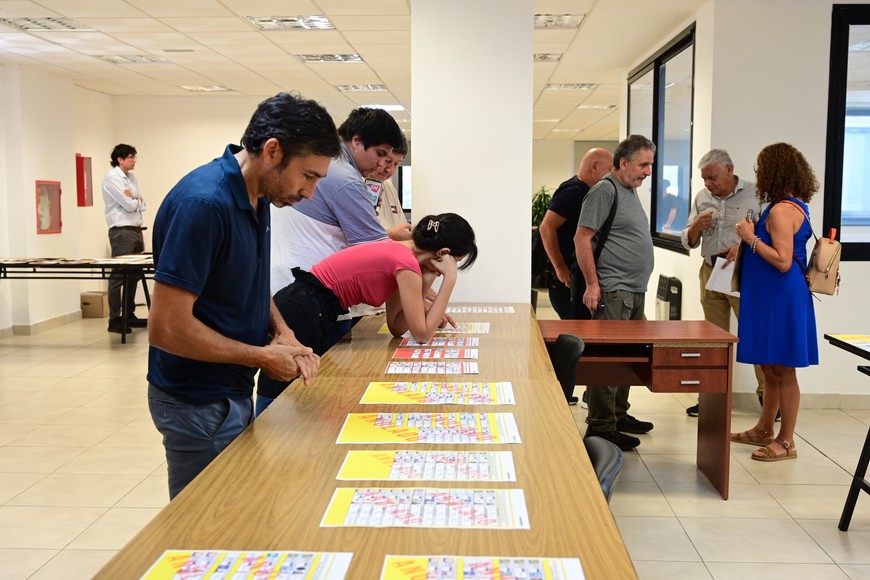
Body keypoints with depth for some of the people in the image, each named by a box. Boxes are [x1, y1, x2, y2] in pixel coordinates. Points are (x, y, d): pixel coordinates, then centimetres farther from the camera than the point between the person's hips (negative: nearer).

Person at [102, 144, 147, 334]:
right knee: (118, 275, -7)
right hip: (121, 231, -8)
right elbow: (129, 206, -16)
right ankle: (114, 320, -5)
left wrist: (134, 200, -10)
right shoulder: (112, 178, -9)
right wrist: (137, 200, 4)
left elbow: (143, 205, 10)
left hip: (136, 229, 8)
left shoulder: (131, 177, 16)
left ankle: (129, 315, 18)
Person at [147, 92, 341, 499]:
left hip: (233, 391, 9)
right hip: (199, 404, -8)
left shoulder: (257, 196, 2)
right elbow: (167, 328, -27)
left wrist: (281, 332, -2)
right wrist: (262, 356, -17)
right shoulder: (203, 203, -26)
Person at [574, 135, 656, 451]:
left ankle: (619, 415, 28)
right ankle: (601, 428, -2)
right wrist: (592, 284, -19)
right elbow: (582, 239, -16)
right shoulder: (605, 190, -11)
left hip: (635, 291, 10)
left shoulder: (631, 190, 18)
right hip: (613, 291, -10)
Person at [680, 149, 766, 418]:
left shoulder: (755, 194, -4)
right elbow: (688, 242, 11)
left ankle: (766, 393, 9)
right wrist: (697, 226, -10)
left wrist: (744, 247, -23)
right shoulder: (702, 198, 9)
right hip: (711, 273, 4)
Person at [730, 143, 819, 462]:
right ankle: (764, 430, 30)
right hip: (773, 298, 10)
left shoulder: (781, 210, -18)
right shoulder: (797, 207, 12)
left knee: (781, 370, -1)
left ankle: (786, 442, 9)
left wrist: (752, 238, -18)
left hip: (780, 299, -10)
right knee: (770, 368, 18)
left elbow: (783, 261, -23)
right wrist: (750, 238, 18)